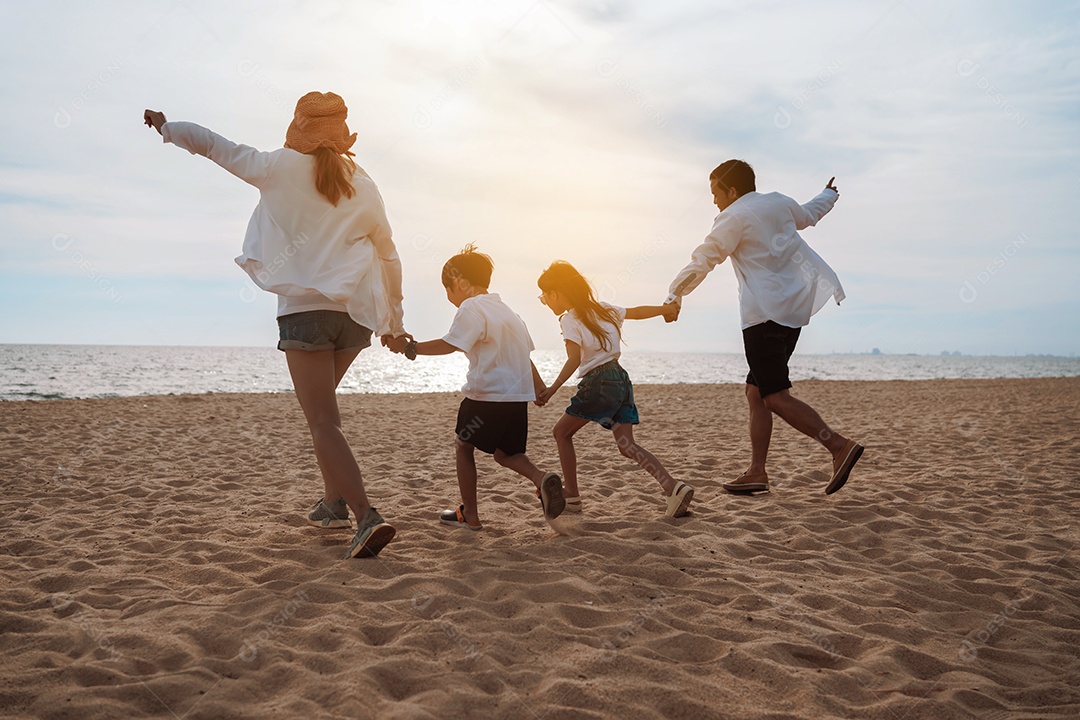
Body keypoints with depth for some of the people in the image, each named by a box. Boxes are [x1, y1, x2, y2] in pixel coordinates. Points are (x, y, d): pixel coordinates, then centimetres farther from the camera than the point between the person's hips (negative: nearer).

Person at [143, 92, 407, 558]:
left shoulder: (279, 168, 2)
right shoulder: (364, 188, 10)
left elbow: (211, 144, 15)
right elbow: (390, 260, 14)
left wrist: (166, 127, 35)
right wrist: (394, 322, 24)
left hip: (304, 309, -4)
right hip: (356, 313, 5)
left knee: (322, 422, -6)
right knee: (320, 407, 24)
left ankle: (367, 517, -19)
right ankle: (334, 502, 26)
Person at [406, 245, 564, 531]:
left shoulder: (471, 308, -7)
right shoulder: (505, 309, 20)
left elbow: (450, 344, -20)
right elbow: (524, 354, 26)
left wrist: (415, 347, -11)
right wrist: (538, 387, 34)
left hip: (487, 395, -8)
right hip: (518, 396, 8)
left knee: (463, 445, 11)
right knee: (505, 453, 19)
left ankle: (469, 515, 14)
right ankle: (541, 478, -9)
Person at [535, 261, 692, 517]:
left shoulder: (570, 320, -5)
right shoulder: (602, 309, 16)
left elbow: (574, 359, -18)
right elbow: (636, 312, 25)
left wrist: (552, 389, -22)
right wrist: (664, 308, 40)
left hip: (598, 382, -8)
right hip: (621, 378, 8)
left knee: (562, 431, 9)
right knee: (626, 444, 5)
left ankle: (571, 496, 10)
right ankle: (673, 487, -10)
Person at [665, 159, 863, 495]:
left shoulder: (734, 217, -6)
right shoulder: (779, 203, 16)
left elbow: (703, 259, -6)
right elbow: (809, 214, 36)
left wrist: (675, 294, 2)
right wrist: (829, 195, 58)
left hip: (765, 313, -9)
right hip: (794, 308, 9)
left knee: (775, 396, -11)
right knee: (756, 391, 10)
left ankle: (839, 446, -19)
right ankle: (756, 472, 10)